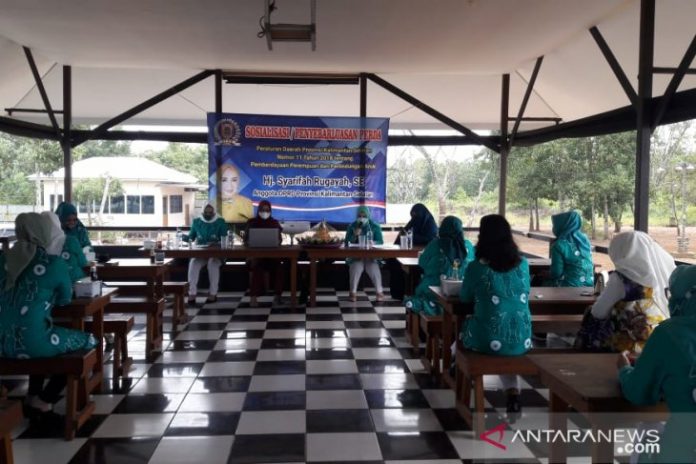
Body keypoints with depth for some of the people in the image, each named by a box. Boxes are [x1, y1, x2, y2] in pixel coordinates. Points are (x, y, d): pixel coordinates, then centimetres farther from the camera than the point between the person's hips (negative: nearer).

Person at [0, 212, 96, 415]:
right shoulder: (54, 263, -7)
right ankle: (45, 400, 17)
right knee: (89, 341, 16)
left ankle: (33, 396, 32)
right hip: (32, 342, -7)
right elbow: (65, 300, 7)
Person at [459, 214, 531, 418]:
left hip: (488, 340, -3)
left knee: (464, 325, 28)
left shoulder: (476, 267, -9)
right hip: (521, 341, 3)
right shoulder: (523, 264, 2)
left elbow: (465, 298, 7)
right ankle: (513, 396, 15)